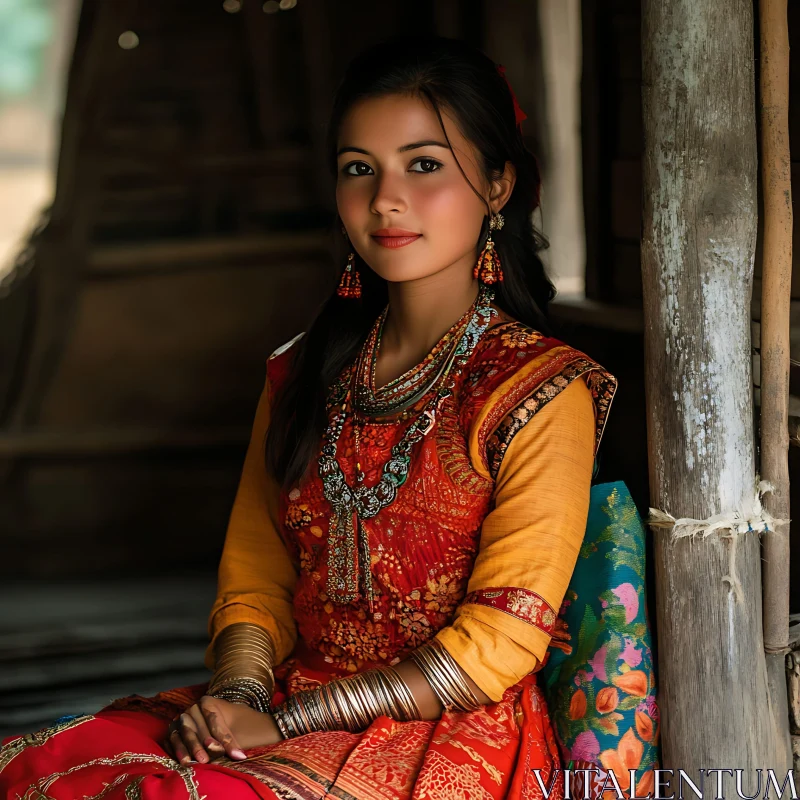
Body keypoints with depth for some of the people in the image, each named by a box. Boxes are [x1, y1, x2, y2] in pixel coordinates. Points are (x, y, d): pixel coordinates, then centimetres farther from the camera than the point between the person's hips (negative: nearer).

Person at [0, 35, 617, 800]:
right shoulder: (305, 376, 13)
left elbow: (498, 641, -11)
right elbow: (254, 578, 13)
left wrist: (286, 721, -14)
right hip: (289, 713, 5)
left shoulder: (543, 392, -7)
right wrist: (238, 695, -9)